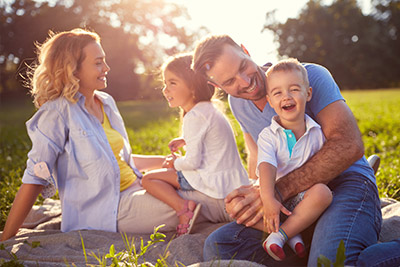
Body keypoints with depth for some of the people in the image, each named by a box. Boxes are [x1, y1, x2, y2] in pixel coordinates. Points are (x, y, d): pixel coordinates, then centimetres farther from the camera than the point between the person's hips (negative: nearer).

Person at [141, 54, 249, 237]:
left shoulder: (195, 117, -18)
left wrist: (175, 163, 0)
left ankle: (183, 208, -22)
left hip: (215, 181, -10)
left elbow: (192, 161, -20)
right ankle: (186, 207, 15)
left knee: (148, 179, -6)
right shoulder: (208, 109, 12)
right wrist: (187, 140, 18)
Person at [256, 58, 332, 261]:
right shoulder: (268, 136, -5)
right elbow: (266, 167, -21)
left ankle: (278, 235, -26)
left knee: (322, 192, -33)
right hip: (278, 197, 1)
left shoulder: (317, 132, 0)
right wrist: (267, 198, -35)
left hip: (306, 196, 0)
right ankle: (292, 233, -17)